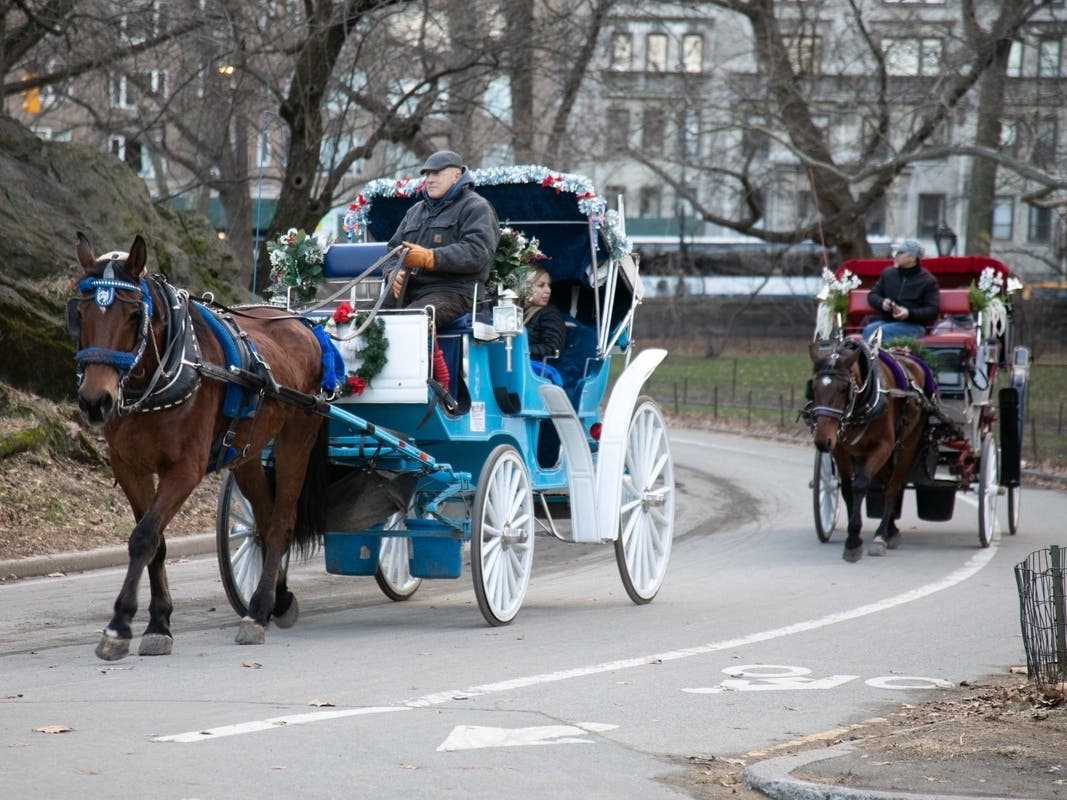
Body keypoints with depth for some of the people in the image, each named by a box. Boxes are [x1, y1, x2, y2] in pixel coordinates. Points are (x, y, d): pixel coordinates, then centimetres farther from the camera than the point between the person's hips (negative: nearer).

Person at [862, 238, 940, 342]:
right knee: (869, 330, -31)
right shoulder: (888, 273, 17)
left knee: (883, 331, -35)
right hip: (886, 320, 4)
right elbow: (872, 296, 20)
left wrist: (909, 313, -19)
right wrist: (882, 302, -6)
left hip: (913, 325, -4)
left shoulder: (927, 281, 3)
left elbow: (933, 311, -3)